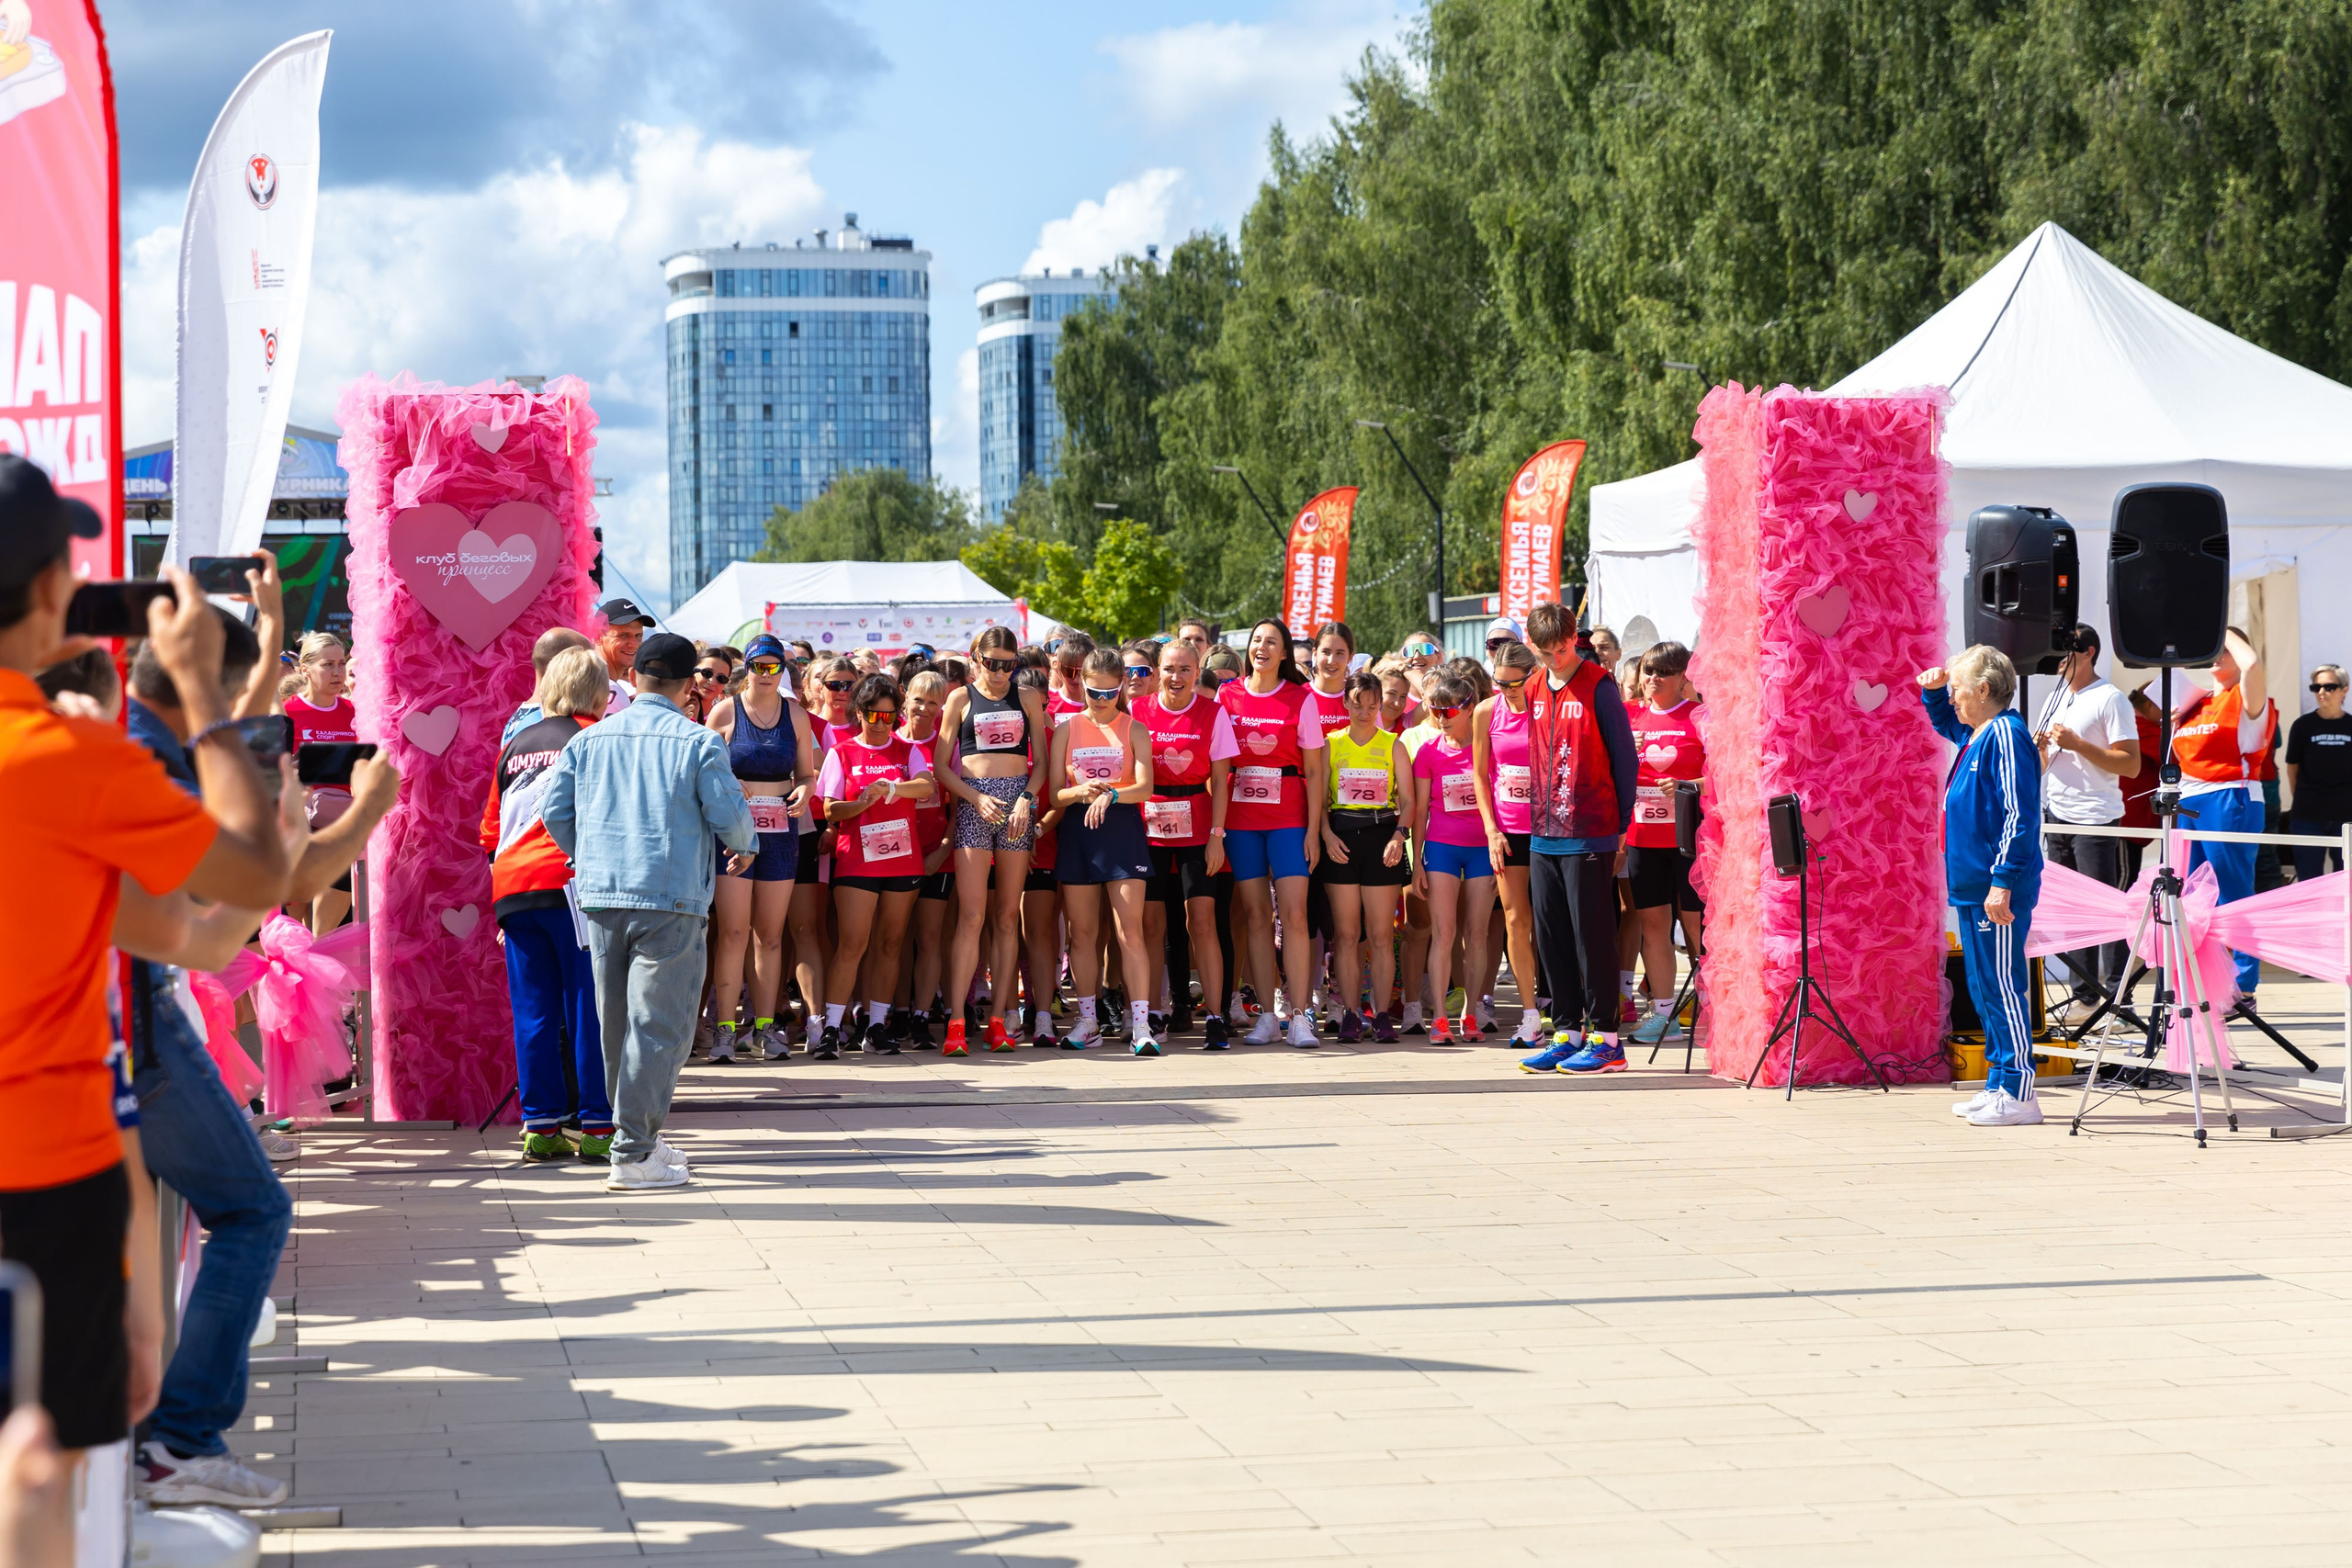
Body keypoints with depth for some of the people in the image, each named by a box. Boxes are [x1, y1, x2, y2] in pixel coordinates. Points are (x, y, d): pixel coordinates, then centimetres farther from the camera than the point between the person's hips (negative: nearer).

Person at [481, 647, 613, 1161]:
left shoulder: (516, 744, 17)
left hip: (512, 887, 5)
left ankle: (541, 1126, 7)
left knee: (533, 1014, 7)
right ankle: (597, 1129, -2)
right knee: (589, 1009, -2)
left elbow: (491, 829, 21)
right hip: (573, 885, -5)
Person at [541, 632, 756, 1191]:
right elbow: (728, 814, -6)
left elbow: (555, 812, 9)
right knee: (659, 1025, -3)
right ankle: (633, 1154, -8)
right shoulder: (699, 742, -5)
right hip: (672, 899, -5)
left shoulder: (589, 739, 7)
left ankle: (640, 1137, 25)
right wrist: (746, 847, 16)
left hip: (601, 895, 5)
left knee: (616, 1024, 15)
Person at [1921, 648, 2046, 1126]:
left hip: (1998, 891, -10)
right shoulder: (1976, 734, 13)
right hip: (1972, 888, 10)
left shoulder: (2005, 734, -15)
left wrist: (2003, 882, -24)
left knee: (2002, 988, -8)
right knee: (1983, 991, 13)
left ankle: (2019, 1095, -6)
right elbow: (1946, 723, 39)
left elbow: (2018, 817, -20)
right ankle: (1998, 1084, 20)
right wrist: (1933, 691, 19)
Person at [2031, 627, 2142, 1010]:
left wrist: (2077, 744, -17)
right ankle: (2083, 996, 10)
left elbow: (2131, 765, -13)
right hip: (2056, 816, 7)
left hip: (2095, 820, -7)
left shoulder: (2110, 699, -6)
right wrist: (2040, 749, -1)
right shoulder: (2055, 700, 17)